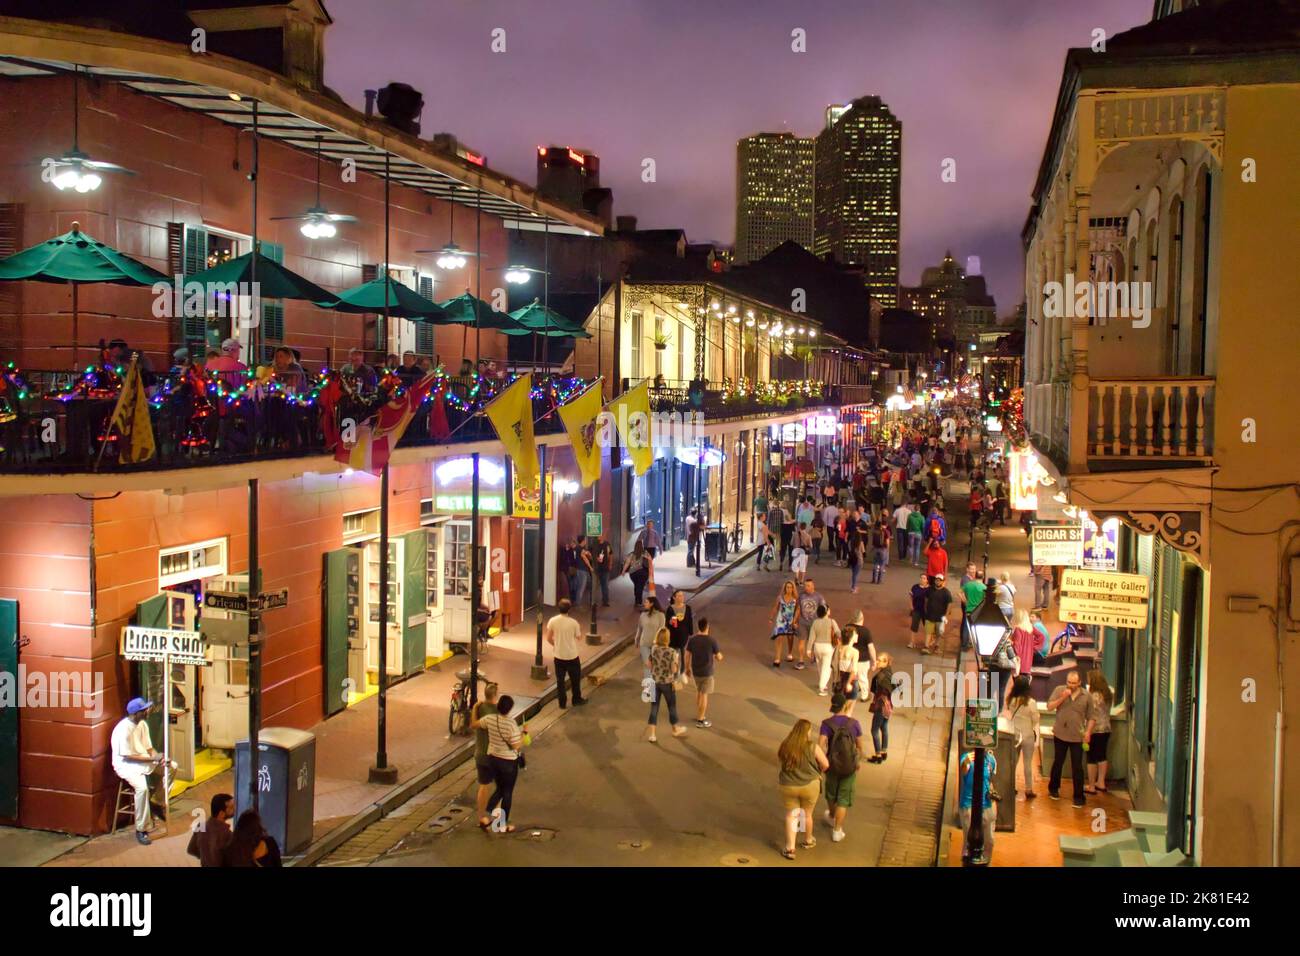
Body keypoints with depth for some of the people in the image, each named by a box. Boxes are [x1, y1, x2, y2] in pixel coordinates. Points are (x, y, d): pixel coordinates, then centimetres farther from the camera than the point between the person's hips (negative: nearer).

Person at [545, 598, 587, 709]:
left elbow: (548, 638, -3)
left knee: (560, 680, 13)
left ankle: (562, 703, 19)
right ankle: (577, 700, 31)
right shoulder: (573, 623, -17)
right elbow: (578, 637, -3)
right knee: (575, 679, 18)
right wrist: (580, 629, 16)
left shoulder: (552, 621, -10)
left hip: (559, 656, 2)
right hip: (572, 656, -2)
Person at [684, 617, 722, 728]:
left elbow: (687, 655, -1)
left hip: (695, 671, 4)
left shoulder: (692, 639, -7)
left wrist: (687, 669, 12)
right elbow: (719, 657, -11)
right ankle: (700, 720, 10)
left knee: (698, 691, 24)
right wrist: (718, 655, 12)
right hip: (707, 672, -4)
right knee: (704, 695, 5)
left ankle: (699, 715, 33)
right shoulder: (711, 640, -18)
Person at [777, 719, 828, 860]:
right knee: (807, 814, 19)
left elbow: (780, 762, 8)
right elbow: (825, 764, -7)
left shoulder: (784, 747, -8)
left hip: (788, 786, 1)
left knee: (791, 815, 13)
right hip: (809, 785, -1)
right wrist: (818, 772, 13)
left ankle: (790, 848, 10)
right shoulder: (813, 747, -16)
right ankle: (808, 841, 40)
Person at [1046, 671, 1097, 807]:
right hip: (1060, 734, 1)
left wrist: (1088, 731, -11)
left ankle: (1079, 797, 8)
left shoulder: (1086, 696, -3)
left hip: (1077, 737, -1)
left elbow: (1091, 716, 2)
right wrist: (1062, 698, -20)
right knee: (1058, 763, 17)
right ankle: (1053, 788, 35)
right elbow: (1049, 707, -8)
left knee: (1077, 767, 0)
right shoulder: (1059, 690, -3)